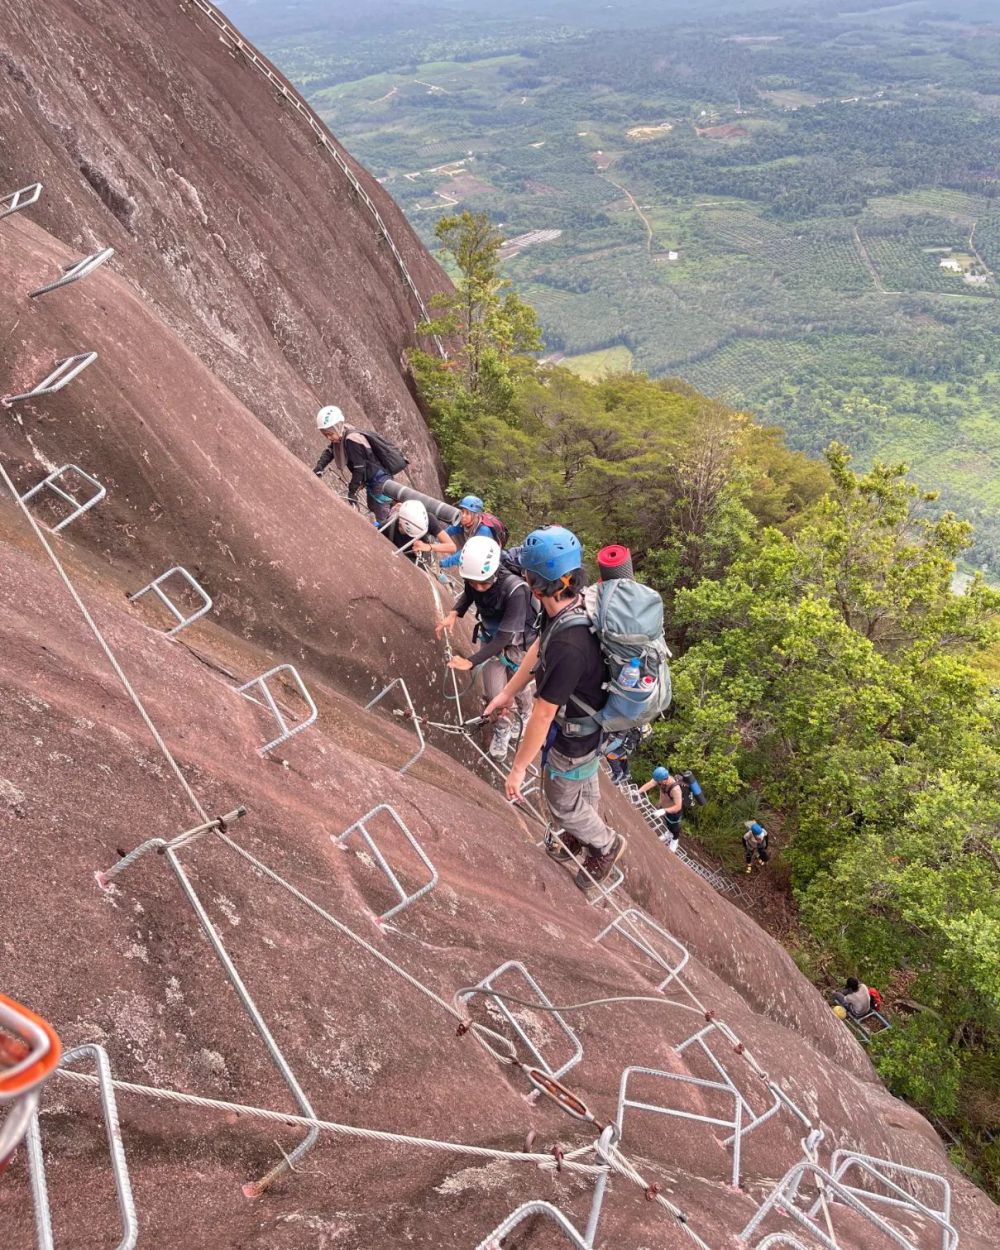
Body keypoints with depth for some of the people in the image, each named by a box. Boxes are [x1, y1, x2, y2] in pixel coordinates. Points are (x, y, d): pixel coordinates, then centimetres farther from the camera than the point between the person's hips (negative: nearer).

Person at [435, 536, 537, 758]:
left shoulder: (515, 590, -40)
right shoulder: (473, 578, -23)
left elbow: (505, 637, -36)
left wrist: (471, 662, -39)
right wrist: (453, 615, -15)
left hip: (517, 641, -4)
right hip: (491, 638, 4)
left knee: (518, 687, 16)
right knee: (494, 693, 1)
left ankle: (526, 715, 51)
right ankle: (503, 728, 32)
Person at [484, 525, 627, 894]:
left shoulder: (568, 646, -43)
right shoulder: (573, 603, -16)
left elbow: (542, 714, -32)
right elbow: (538, 648, 1)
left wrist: (518, 768, -19)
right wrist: (507, 692, 12)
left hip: (572, 737, -8)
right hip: (592, 721, 8)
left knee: (561, 801, 19)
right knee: (584, 784, 33)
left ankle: (606, 845, 45)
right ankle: (583, 835, 60)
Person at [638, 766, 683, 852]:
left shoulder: (675, 789, -45)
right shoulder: (662, 778, -27)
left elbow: (678, 807, -42)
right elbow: (649, 784, -24)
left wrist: (664, 811, -51)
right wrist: (638, 792, -37)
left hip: (673, 811, -6)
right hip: (663, 806, 6)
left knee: (673, 826, 23)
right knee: (666, 822, 32)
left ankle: (675, 840, 54)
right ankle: (669, 833, 63)